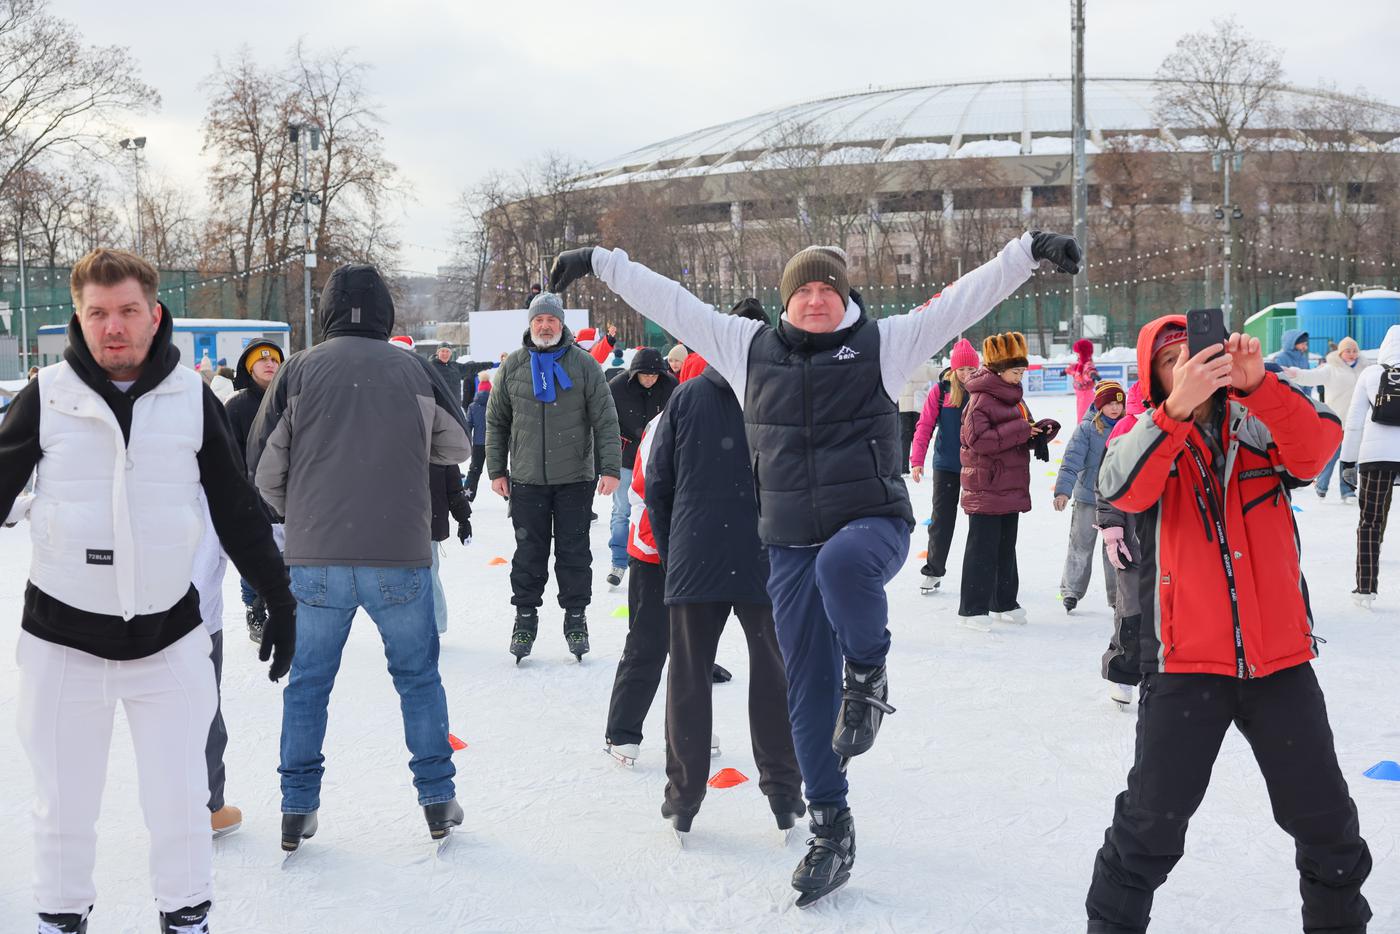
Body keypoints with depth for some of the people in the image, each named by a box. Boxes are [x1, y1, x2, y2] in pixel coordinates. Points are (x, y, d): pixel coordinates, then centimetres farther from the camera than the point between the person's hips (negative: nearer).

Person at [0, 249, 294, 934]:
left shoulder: (193, 399, 0)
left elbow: (238, 512, 7)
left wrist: (279, 601, 9)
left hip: (168, 638, 1)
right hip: (62, 638, 0)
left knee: (181, 802, 8)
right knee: (64, 807, 11)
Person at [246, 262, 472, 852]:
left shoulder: (298, 370, 0)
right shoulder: (414, 369, 1)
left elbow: (263, 469, 5)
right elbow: (458, 446, 14)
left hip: (315, 559, 0)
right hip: (401, 555, 0)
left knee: (307, 682, 13)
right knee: (419, 677, 14)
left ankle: (297, 809, 17)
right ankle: (438, 800, 19)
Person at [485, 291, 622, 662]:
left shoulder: (584, 364, 1)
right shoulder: (513, 367, 6)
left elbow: (605, 420, 0)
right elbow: (496, 421, 11)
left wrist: (610, 468, -6)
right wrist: (496, 470, 6)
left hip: (575, 478, -1)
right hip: (526, 479, 1)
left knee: (574, 552, 4)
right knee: (529, 552, 6)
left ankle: (575, 617, 16)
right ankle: (525, 617, 18)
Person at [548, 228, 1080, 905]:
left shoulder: (885, 343, 1)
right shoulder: (748, 347, 8)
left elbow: (966, 297, -5)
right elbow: (670, 301, 10)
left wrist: (1027, 251, -15)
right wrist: (601, 262, 11)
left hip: (873, 523, -3)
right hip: (791, 543, 3)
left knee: (841, 565, -40)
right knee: (808, 687, 6)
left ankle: (869, 677, -11)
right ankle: (830, 830, 19)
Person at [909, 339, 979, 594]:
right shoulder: (941, 390, -5)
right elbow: (925, 426, -4)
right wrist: (917, 460, -10)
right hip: (946, 465, -1)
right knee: (942, 519, 4)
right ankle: (933, 571, 15)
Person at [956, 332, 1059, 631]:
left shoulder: (1013, 397, 14)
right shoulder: (981, 398, -14)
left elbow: (1024, 435, 22)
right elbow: (977, 438, -25)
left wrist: (1042, 430, 0)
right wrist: (1020, 430, -22)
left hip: (1010, 488, 9)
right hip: (986, 488, -9)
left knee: (1006, 547, 16)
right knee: (982, 549, -5)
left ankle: (1004, 602, 27)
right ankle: (972, 609, -1)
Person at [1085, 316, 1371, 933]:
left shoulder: (1259, 425, 6)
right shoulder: (1146, 436, 2)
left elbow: (1317, 446, -16)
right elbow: (1123, 488, -21)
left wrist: (1257, 383, -32)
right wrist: (1178, 408, -35)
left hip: (1281, 657, 2)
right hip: (1185, 659, -2)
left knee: (1324, 816, 12)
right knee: (1153, 818, -1)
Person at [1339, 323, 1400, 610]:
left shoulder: (1371, 374, 3)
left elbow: (1355, 422, 5)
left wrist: (1348, 461, 11)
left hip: (1376, 455, -1)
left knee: (1370, 521, 5)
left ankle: (1365, 588, 2)